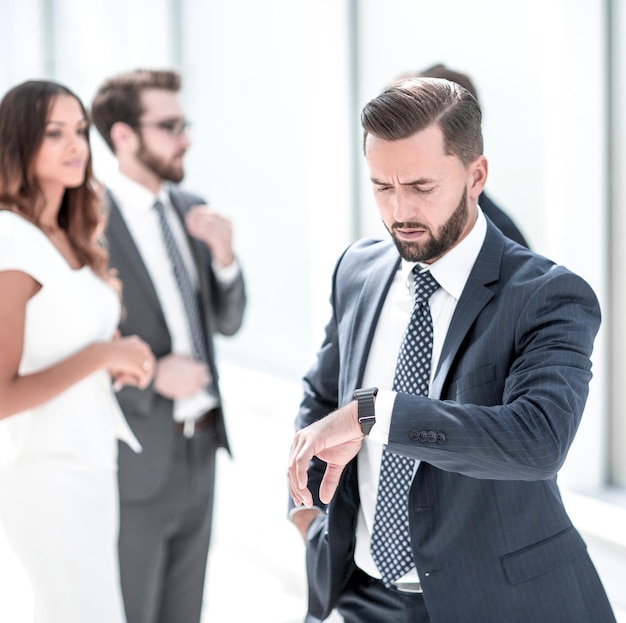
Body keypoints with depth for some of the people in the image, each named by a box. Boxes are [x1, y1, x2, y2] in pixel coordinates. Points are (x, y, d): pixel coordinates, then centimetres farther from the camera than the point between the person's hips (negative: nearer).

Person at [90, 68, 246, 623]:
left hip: (200, 448, 7)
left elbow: (227, 322, 9)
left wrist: (223, 254, -9)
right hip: (134, 461, -7)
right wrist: (151, 376, -24)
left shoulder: (191, 209, 6)